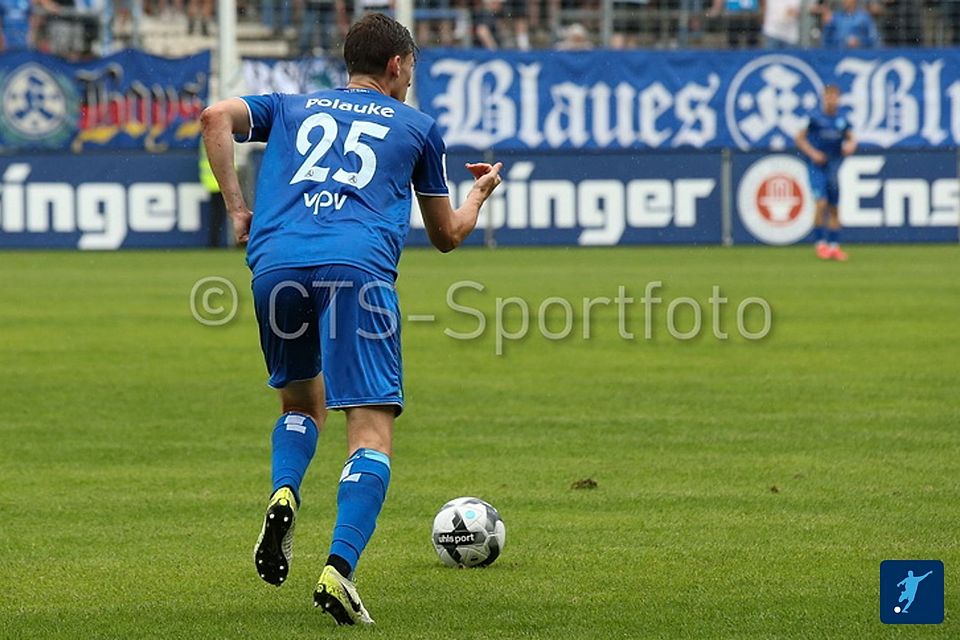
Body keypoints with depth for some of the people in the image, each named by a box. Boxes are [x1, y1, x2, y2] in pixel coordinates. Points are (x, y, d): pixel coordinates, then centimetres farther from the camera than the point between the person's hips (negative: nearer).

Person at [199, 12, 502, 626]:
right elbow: (447, 235, 33)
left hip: (277, 262, 3)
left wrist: (237, 207, 10)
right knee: (372, 430, -6)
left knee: (302, 402, 27)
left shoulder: (291, 108, 29)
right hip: (358, 267, -3)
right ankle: (340, 569, -26)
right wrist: (480, 192, 53)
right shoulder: (418, 127, 25)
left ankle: (284, 495, -3)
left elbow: (217, 117, 8)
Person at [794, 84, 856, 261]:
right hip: (817, 166, -4)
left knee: (834, 207, 8)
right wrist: (813, 153, -14)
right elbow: (800, 138, -1)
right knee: (821, 203, -17)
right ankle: (820, 243, -9)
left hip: (833, 166, 4)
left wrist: (850, 145, -10)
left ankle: (834, 246, 15)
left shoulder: (842, 120, 5)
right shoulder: (814, 117, -6)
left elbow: (851, 138, 13)